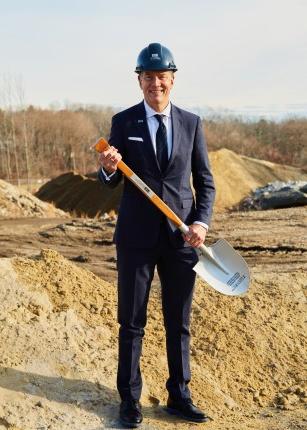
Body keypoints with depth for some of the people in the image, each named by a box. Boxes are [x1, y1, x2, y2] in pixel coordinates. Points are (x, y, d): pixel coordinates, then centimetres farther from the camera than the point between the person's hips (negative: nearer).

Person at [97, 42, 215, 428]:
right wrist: (108, 168, -22)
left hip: (181, 237, 2)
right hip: (137, 236, -1)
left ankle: (179, 396, 24)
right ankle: (129, 398, 19)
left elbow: (205, 182, 7)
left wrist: (201, 222, -9)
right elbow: (110, 181, 2)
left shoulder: (191, 123, 5)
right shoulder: (123, 122, 0)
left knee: (179, 322, 11)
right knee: (131, 322, 6)